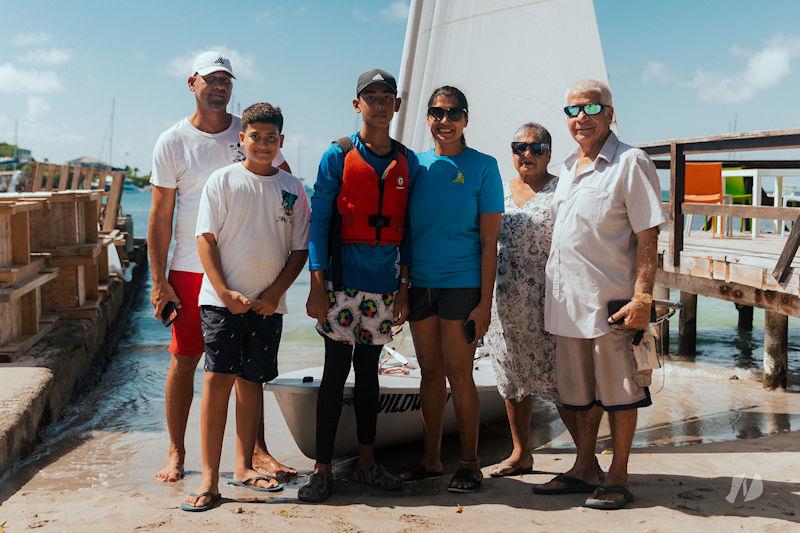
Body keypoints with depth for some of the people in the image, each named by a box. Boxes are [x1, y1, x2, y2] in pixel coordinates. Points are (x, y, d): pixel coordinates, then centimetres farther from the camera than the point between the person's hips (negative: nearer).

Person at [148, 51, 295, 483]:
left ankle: (256, 450, 18)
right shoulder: (172, 142, 0)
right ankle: (176, 453, 18)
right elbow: (160, 216, -1)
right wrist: (158, 280, -5)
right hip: (190, 269, -2)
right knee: (183, 360, 3)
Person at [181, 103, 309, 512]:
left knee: (251, 381, 10)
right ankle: (209, 479, -4)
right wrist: (226, 293, -11)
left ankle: (244, 467, 22)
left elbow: (300, 249, 8)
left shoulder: (292, 189, 7)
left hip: (268, 304, 3)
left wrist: (275, 293, -4)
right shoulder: (222, 181, 1)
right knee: (218, 378, -8)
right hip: (222, 298, -2)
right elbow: (205, 240, -2)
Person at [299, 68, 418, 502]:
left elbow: (408, 228, 13)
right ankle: (322, 468, 5)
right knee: (336, 369, -3)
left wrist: (405, 284, 8)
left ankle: (366, 462, 19)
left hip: (385, 282, 4)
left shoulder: (407, 163, 11)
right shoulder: (338, 155, 0)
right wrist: (317, 284, -10)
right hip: (343, 276, -3)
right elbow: (318, 219, -3)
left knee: (369, 369, 11)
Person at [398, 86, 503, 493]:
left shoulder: (482, 166, -1)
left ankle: (469, 464, 9)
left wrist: (485, 302, -9)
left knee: (458, 373, -3)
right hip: (419, 283, 4)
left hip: (461, 284, -4)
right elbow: (404, 228, 14)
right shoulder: (417, 164, 10)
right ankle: (430, 459, 20)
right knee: (430, 372, 10)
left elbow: (488, 241, -4)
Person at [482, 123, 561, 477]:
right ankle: (520, 454, 24)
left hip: (547, 301, -5)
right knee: (513, 377, 12)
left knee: (560, 380, -5)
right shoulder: (500, 191, 14)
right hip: (505, 301, 6)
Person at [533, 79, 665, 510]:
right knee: (579, 392, 15)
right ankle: (585, 468, 28)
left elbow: (647, 237, -11)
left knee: (618, 392, 4)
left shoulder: (630, 163, -6)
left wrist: (642, 298, -18)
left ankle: (618, 477, 16)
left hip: (610, 301, -7)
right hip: (567, 301, 7)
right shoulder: (567, 168, 15)